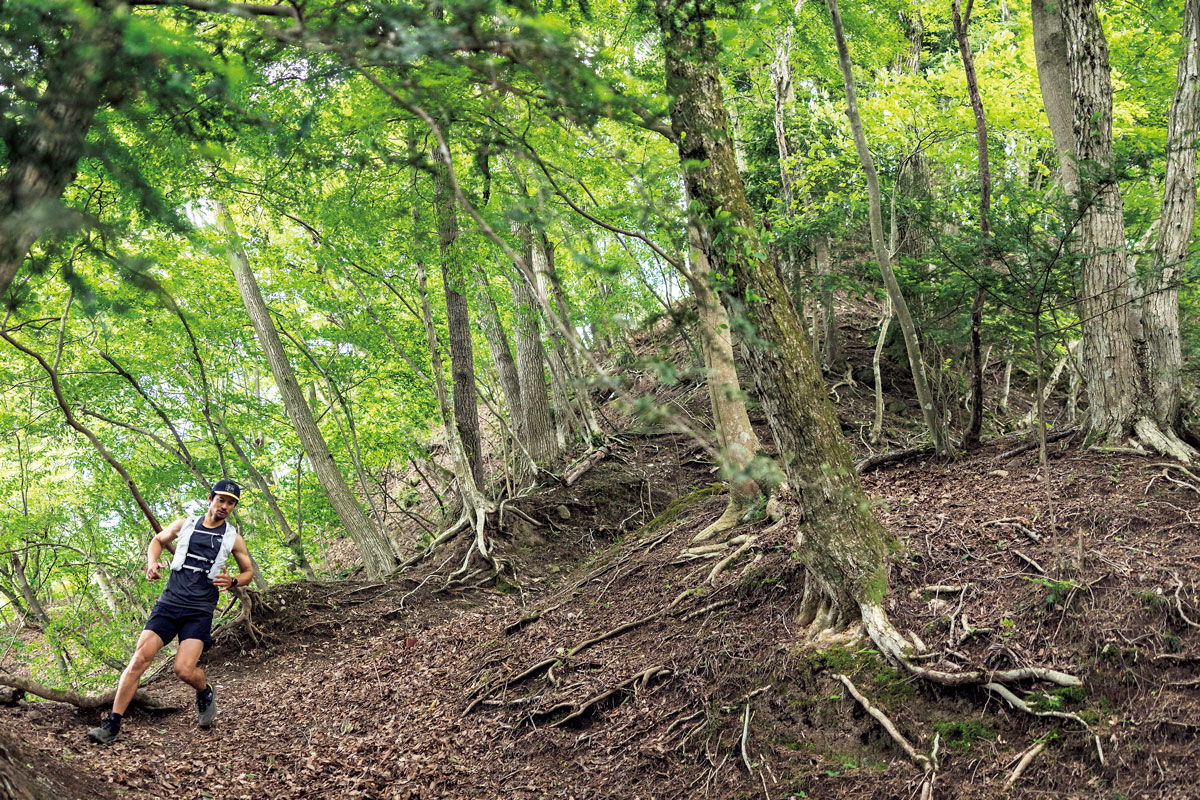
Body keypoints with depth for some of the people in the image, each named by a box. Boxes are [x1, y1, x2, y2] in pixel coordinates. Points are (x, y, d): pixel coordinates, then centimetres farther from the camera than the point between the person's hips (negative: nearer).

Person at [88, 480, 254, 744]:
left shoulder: (233, 538, 5)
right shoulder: (185, 525, 9)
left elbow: (248, 571, 17)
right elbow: (158, 540, 27)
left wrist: (232, 582, -5)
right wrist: (152, 563, 6)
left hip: (199, 611, -2)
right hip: (169, 603, 2)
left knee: (184, 670, -17)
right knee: (139, 658, -13)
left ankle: (205, 693, 18)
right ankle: (113, 724, -7)